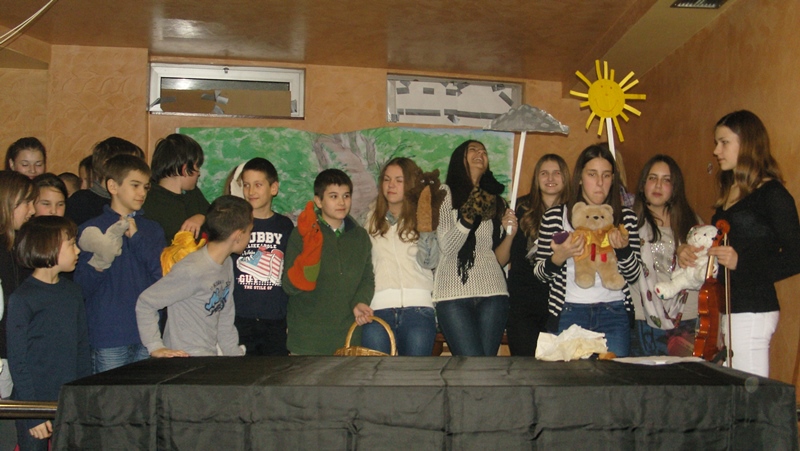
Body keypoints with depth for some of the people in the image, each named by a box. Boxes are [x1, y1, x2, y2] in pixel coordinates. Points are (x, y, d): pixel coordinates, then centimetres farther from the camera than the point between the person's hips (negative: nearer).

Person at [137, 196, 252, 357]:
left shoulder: (227, 263, 5)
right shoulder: (192, 271, -22)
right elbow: (145, 303, -15)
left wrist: (237, 356, 10)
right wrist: (155, 347, -17)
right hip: (185, 362, -8)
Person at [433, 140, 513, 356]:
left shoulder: (496, 201, 20)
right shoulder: (444, 194, 6)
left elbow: (500, 259, 15)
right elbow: (446, 248, -5)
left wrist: (509, 234, -4)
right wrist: (468, 217, -19)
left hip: (492, 291, 4)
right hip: (453, 292, -4)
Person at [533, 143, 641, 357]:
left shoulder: (626, 217, 6)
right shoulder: (555, 216, 1)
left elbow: (633, 276, 7)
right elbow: (539, 273, 2)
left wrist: (623, 249, -11)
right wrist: (558, 258, -17)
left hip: (614, 313, 1)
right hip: (568, 313, -1)